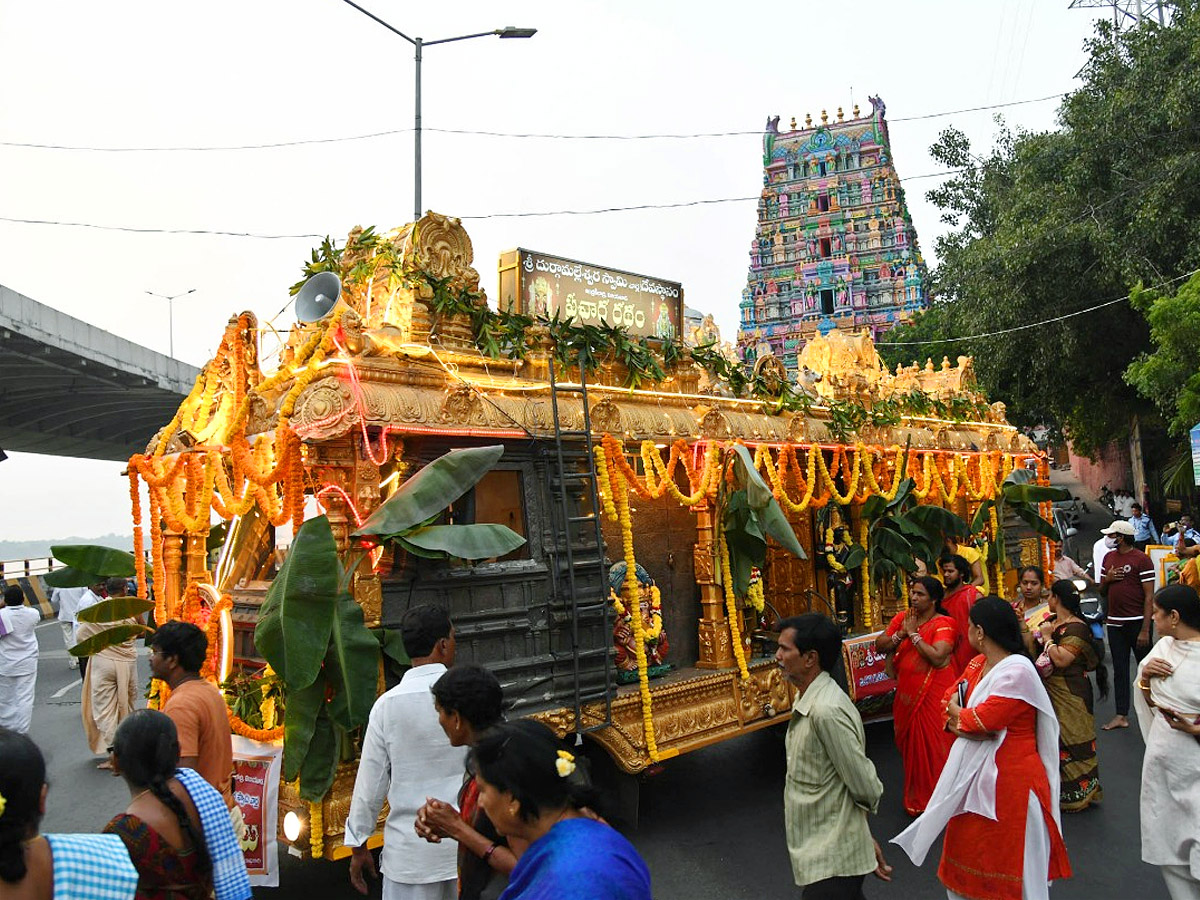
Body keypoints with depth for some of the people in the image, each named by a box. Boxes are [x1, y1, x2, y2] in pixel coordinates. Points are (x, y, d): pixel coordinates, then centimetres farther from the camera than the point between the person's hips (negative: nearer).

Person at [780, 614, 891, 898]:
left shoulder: (826, 710, -27)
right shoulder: (807, 699, 4)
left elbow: (866, 788, -20)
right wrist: (865, 838, 13)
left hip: (831, 859, -9)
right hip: (818, 847, 9)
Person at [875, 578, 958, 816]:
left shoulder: (943, 624, -10)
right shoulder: (901, 618, 7)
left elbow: (938, 657, -24)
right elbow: (879, 645, 4)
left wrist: (914, 633, -17)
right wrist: (901, 633, -11)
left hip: (933, 696, -5)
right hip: (908, 694, 6)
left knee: (932, 745, 2)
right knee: (910, 744, 14)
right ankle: (915, 797, 31)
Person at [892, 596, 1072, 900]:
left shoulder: (1017, 671, -21)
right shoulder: (978, 664, 6)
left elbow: (980, 722, -24)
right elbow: (952, 699, 8)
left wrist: (956, 715, -5)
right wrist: (964, 722, -12)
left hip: (1009, 780, -8)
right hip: (974, 774, 8)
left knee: (1011, 866, 7)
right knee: (971, 853, 19)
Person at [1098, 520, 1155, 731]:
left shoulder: (1141, 559, -9)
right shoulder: (1108, 557, 11)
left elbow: (1149, 597, -12)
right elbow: (1102, 591, 19)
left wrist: (1145, 630, -17)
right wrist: (1107, 579, -4)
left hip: (1136, 622, -6)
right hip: (1114, 623, 6)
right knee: (1120, 670, 10)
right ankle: (1121, 715, 16)